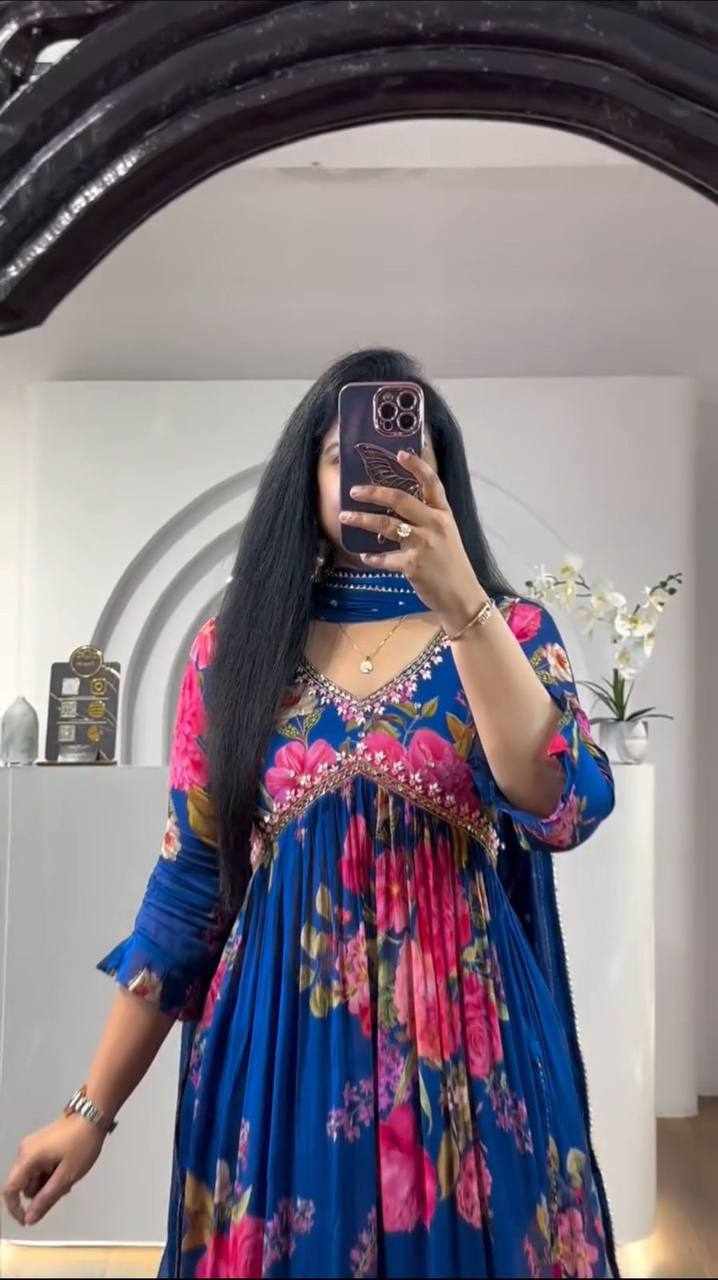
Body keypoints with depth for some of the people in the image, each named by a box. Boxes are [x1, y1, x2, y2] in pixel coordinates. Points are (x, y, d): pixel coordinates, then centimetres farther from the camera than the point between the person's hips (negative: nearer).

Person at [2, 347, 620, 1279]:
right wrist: (93, 1110, 4)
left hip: (467, 1056, 0)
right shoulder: (237, 644, 0)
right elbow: (188, 889, 2)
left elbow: (564, 810, -19)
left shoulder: (510, 631, -1)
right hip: (281, 1057, 1)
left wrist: (461, 601, -28)